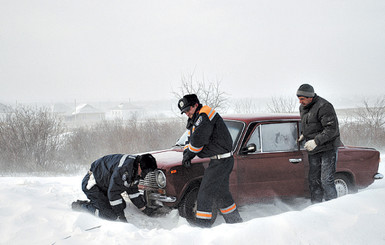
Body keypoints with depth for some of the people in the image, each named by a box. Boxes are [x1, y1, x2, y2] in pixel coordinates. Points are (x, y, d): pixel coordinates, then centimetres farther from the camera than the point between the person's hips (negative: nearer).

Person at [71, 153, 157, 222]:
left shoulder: (135, 170, -2)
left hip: (104, 185, 10)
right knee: (111, 215, -17)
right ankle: (79, 206, -5)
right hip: (91, 184, -10)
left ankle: (89, 203, 11)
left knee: (122, 205, 6)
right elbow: (113, 192, -29)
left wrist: (144, 208, 8)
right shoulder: (124, 168, -33)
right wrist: (121, 216, -24)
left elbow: (133, 191, 12)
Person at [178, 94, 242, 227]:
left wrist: (189, 155, -7)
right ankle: (236, 222, 30)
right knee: (221, 193, 20)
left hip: (220, 160, -11)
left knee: (205, 194, -9)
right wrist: (186, 154, 1)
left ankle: (203, 226, -7)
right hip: (224, 161, 11)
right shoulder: (195, 119, 18)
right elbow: (191, 140, 20)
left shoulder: (205, 114, -15)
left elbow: (198, 139, -21)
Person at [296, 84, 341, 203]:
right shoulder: (302, 108, 10)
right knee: (314, 180, 8)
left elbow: (331, 129, -22)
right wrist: (304, 135, 11)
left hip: (328, 148, -8)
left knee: (326, 180, -11)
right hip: (313, 150, 8)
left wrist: (316, 141, -27)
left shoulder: (324, 107, -17)